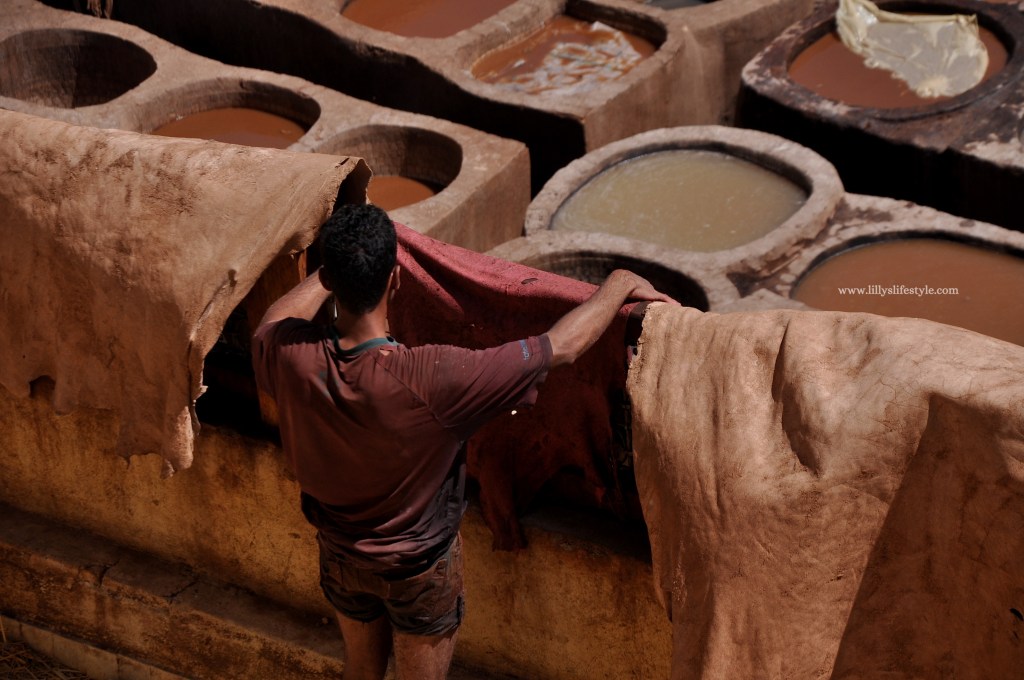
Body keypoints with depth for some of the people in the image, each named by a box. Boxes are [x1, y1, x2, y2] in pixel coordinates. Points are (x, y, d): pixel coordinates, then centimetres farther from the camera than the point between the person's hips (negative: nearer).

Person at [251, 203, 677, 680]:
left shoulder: (292, 355, -28)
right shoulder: (431, 380, -41)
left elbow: (275, 320, 1)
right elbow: (562, 347, -31)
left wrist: (340, 266, 11)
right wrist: (620, 284, -14)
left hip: (341, 553, 4)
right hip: (419, 568, -3)